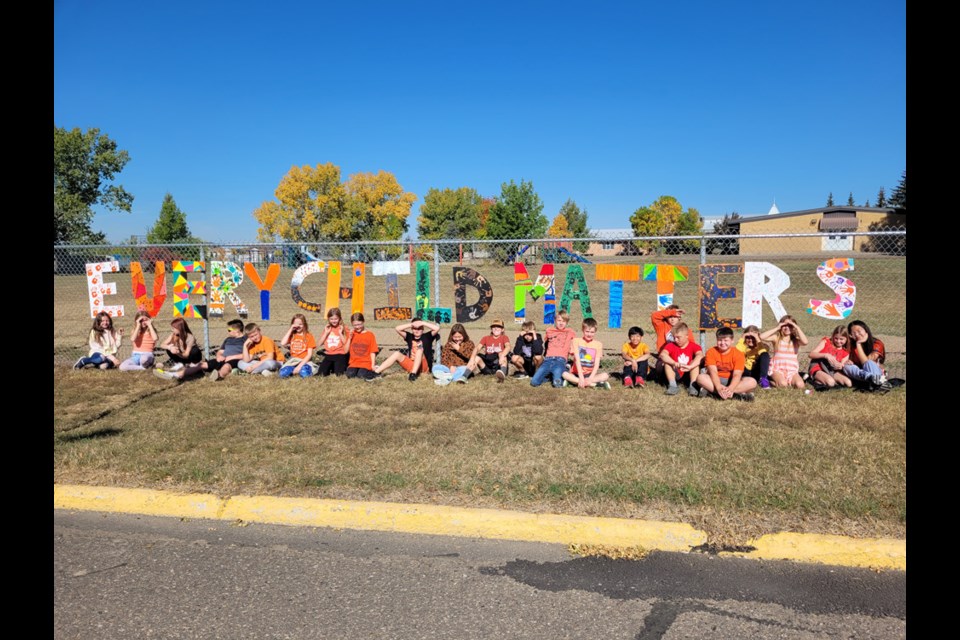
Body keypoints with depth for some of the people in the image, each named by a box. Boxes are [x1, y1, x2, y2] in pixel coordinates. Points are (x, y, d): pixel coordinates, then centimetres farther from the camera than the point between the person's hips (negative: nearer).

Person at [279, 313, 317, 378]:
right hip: (293, 360, 3)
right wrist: (290, 330, -6)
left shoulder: (309, 336, 0)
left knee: (304, 374, -37)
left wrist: (300, 366, -18)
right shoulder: (291, 335, 10)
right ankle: (295, 369, 0)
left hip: (305, 361, -3)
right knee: (283, 373, -27)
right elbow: (283, 344, -11)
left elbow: (309, 354, -7)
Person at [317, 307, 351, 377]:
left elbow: (346, 344, -9)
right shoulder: (327, 328, 11)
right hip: (328, 355, 3)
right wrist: (326, 333, -4)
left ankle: (342, 367, 10)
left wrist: (340, 333, -14)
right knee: (322, 373, -14)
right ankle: (331, 367, 13)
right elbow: (320, 343, 4)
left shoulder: (343, 329, -1)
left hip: (339, 355, -3)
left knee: (338, 374, -21)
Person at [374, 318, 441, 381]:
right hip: (411, 365, 4)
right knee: (397, 354, -14)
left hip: (424, 367, -4)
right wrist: (411, 324, -9)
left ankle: (413, 373, -43)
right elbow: (398, 328, -1)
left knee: (420, 348, -27)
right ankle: (376, 372, -25)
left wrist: (423, 323, -12)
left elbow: (437, 328, -15)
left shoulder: (427, 336, 2)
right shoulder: (410, 336, 10)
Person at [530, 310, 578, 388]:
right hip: (548, 359, 3)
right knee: (534, 382, -15)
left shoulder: (570, 332, 15)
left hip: (560, 360, -3)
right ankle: (549, 375, 10)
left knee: (557, 384, -31)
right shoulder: (549, 331, 20)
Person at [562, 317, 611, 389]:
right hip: (577, 373, 0)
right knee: (564, 374, -32)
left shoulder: (598, 344, 2)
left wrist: (590, 378, -21)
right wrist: (581, 377, -20)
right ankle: (596, 384, -31)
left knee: (605, 375, -26)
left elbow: (597, 364, -5)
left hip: (591, 373, 0)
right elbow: (577, 360, -10)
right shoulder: (576, 341, -1)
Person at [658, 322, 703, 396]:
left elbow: (700, 356, -31)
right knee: (667, 362, -22)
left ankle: (693, 385, -30)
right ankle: (673, 385, -30)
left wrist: (690, 367, -48)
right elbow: (662, 354, -28)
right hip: (675, 376, 1)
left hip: (688, 376, -1)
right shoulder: (671, 345, -6)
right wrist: (674, 363, -45)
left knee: (696, 362, -23)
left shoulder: (693, 346, -8)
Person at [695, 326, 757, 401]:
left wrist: (730, 388, -40)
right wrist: (719, 387, -37)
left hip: (731, 381, 1)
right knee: (700, 378, -31)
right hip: (716, 380, -1)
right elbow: (713, 372, -20)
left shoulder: (738, 354, -9)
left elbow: (737, 374, -20)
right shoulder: (711, 351, -8)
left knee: (752, 382, -26)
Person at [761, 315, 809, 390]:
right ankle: (772, 381, 2)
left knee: (800, 385, -26)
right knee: (783, 384, -30)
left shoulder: (796, 340, 4)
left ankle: (791, 382, 6)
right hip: (777, 369, -2)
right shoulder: (777, 338, 2)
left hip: (792, 370, 2)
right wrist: (777, 328, -10)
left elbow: (805, 342, -19)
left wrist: (797, 327, -12)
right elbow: (762, 337, -15)